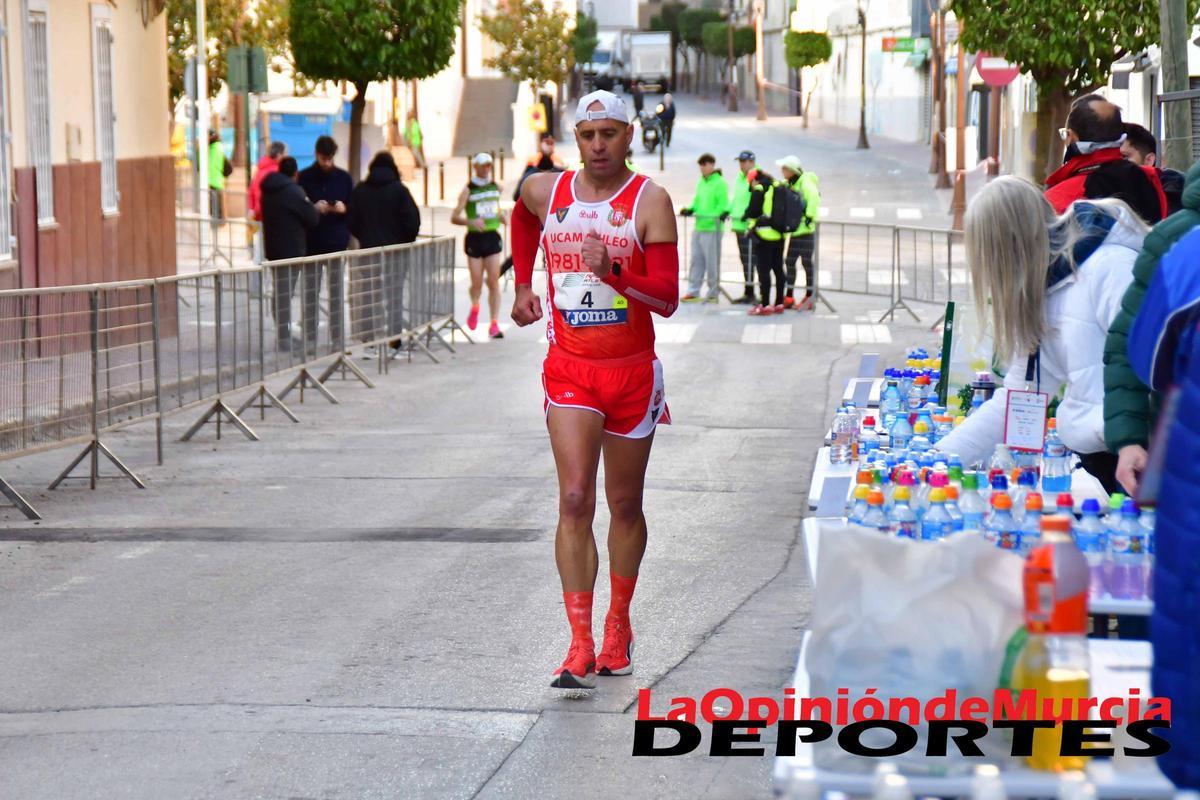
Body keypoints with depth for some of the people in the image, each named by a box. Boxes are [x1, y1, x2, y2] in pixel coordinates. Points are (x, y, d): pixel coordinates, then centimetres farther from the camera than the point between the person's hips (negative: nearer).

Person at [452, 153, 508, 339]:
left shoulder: (496, 187, 7)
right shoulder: (468, 190, -5)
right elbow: (454, 218, -8)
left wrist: (502, 216, 5)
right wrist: (471, 222, -26)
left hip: (493, 237, 2)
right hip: (475, 238, -2)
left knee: (493, 283, -5)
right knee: (476, 284, 3)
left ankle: (494, 324, -3)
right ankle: (474, 308, 36)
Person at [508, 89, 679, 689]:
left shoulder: (650, 201, -8)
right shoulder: (545, 192, 2)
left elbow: (667, 298, -14)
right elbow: (522, 215, 29)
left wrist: (613, 272, -28)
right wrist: (522, 285, 23)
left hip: (632, 373, -1)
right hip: (569, 371, 1)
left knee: (625, 505, 11)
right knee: (574, 500, -12)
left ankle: (618, 628, 29)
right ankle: (580, 646, -15)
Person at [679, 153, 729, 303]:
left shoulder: (720, 183, -6)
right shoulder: (701, 182, 17)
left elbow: (723, 203, -12)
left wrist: (722, 213, -29)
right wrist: (689, 210, 5)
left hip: (712, 228, -7)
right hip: (699, 227, 7)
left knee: (712, 261, -2)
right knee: (696, 259, 8)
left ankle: (713, 292, 6)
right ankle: (693, 291, 11)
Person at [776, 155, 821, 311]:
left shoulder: (805, 183, -15)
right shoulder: (787, 184, 11)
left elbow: (814, 198, -29)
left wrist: (810, 217, -28)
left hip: (805, 230, -8)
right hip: (794, 230, 8)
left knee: (806, 263, -2)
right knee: (789, 262, 9)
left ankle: (809, 298, 4)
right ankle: (789, 297, 16)